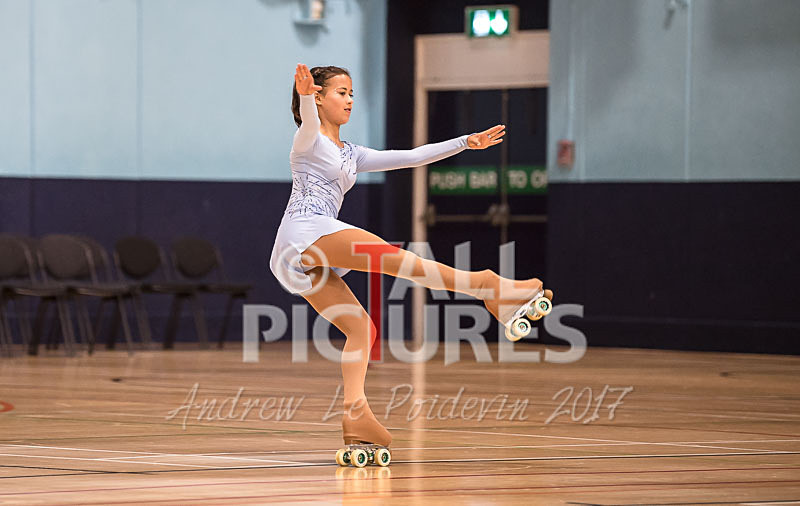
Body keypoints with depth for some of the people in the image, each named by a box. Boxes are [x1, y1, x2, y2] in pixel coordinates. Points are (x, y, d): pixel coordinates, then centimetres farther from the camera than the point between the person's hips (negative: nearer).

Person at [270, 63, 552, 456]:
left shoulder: (351, 155, 30)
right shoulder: (309, 140, 7)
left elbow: (411, 157, 28)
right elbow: (309, 121, -19)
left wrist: (466, 142, 24)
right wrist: (305, 96, -42)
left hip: (305, 262, 9)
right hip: (306, 229, -9)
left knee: (361, 328, -2)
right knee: (390, 256, -20)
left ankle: (355, 414, -14)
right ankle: (484, 284, -26)